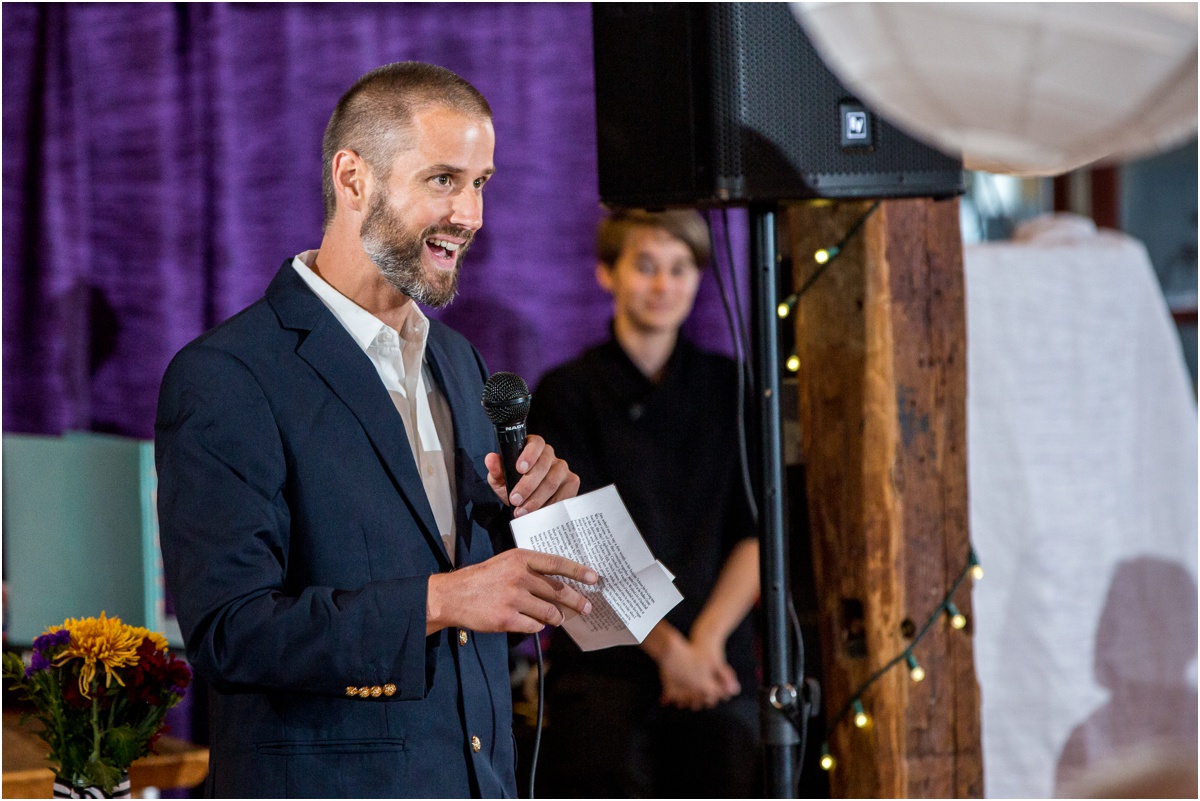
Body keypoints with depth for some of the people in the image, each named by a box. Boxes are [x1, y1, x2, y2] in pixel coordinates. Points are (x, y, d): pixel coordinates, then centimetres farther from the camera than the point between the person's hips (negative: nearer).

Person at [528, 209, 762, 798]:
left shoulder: (729, 389, 13)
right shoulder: (566, 395, 4)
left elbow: (754, 534, 9)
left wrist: (708, 637, -5)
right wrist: (665, 645, -11)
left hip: (718, 663, 3)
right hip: (604, 665, -3)